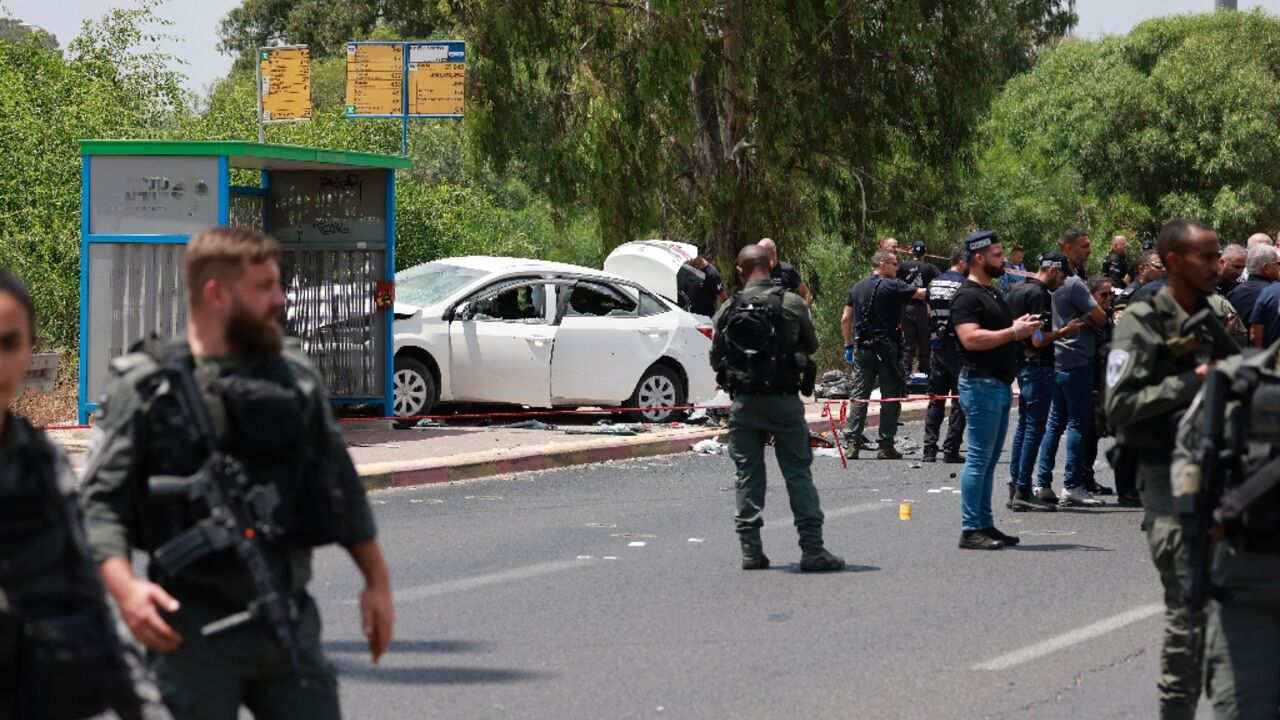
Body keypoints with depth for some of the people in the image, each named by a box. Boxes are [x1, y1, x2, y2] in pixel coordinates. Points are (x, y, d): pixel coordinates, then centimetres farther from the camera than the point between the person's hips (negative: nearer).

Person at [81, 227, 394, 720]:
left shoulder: (295, 376, 10)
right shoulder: (145, 385, -5)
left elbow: (340, 487, 17)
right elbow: (102, 500, -10)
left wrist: (377, 581, 15)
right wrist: (124, 586, -25)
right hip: (194, 629, -5)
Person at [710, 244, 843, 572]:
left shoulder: (728, 309, 0)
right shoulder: (792, 303, -5)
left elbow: (716, 358, 7)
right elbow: (811, 346, 8)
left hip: (743, 403, 2)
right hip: (783, 399, -2)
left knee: (747, 475, 8)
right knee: (799, 474, 2)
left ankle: (751, 549, 7)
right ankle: (812, 549, 0)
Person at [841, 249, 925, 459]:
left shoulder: (857, 288, 11)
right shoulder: (892, 286, -7)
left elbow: (845, 319, 10)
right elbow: (922, 293, -11)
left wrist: (849, 346, 16)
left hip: (862, 348, 5)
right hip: (887, 347, -5)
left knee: (858, 396, 4)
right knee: (891, 397, 3)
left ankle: (851, 443, -3)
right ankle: (886, 446, 3)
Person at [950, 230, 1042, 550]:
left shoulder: (992, 293, 20)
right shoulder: (967, 296, -12)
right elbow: (971, 339, -24)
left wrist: (1020, 325, 10)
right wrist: (1014, 332, -20)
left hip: (1000, 385, 10)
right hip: (980, 383, -10)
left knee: (988, 461, 12)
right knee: (979, 459, -9)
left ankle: (985, 524, 17)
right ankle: (970, 530, -7)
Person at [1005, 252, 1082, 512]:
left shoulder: (1016, 291, 12)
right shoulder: (1039, 295, -17)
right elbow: (1038, 340, -22)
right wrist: (1065, 331, -8)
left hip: (1021, 365, 10)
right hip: (1038, 367, -10)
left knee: (1023, 427, 14)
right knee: (1034, 429, -6)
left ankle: (1015, 488, 17)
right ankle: (1023, 492, -6)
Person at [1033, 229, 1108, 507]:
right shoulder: (1073, 284, -15)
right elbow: (1101, 319, -14)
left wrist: (1080, 319, 5)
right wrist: (1087, 318, 6)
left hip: (1057, 360, 9)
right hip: (1076, 361, -9)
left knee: (1055, 422, 12)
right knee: (1078, 424, -5)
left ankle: (1043, 484, 12)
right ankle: (1072, 486, -6)